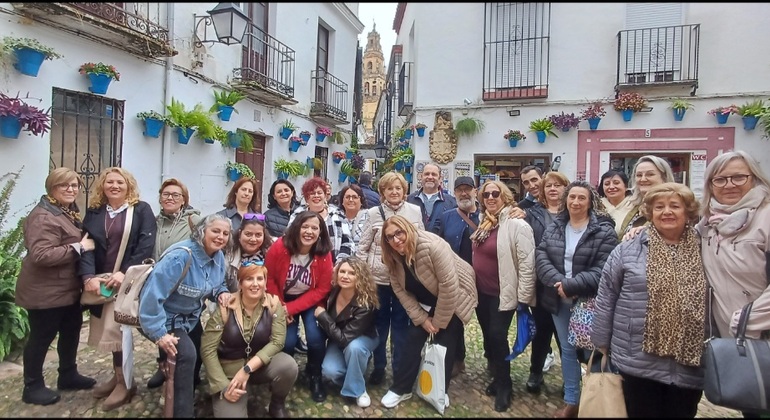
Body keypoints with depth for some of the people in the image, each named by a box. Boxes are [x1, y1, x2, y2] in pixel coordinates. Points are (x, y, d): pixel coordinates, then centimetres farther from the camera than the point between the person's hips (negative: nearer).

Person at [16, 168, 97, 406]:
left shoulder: (69, 212, 12)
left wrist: (85, 244, 7)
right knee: (41, 337, 4)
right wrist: (79, 247, -27)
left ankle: (68, 375, 35)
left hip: (68, 287, 10)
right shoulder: (44, 217, -20)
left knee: (71, 330, 19)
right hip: (45, 291, -10)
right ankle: (32, 387, 21)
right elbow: (41, 255, -30)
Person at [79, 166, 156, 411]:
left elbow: (146, 245, -11)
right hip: (100, 280, 5)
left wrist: (125, 273, -20)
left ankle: (125, 382, 9)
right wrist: (88, 276, -15)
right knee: (110, 329, 9)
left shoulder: (141, 210, -3)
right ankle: (118, 376, 27)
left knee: (114, 329, -7)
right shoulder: (94, 212, 9)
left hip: (128, 281, -4)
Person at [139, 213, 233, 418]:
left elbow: (217, 284, 12)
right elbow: (152, 294, -32)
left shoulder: (218, 256, -6)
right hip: (167, 318, -8)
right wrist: (158, 333, -31)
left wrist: (221, 292, -13)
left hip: (191, 317, 8)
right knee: (187, 354, -26)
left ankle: (188, 397, 44)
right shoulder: (181, 257, -31)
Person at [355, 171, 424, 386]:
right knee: (380, 322, 12)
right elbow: (363, 246, 0)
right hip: (379, 277, 0)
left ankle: (399, 368, 24)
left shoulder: (415, 211, 0)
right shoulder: (374, 213, -2)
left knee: (401, 323, 10)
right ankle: (379, 366, 28)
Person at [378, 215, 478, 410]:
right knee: (413, 338, 1)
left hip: (455, 297, -5)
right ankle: (401, 388, 15)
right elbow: (402, 292, -6)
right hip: (427, 301, 5)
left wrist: (439, 322, -20)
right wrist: (422, 319, -12)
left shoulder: (432, 246, -33)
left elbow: (449, 287, -30)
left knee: (444, 343, -1)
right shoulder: (393, 258, -12)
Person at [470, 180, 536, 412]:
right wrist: (471, 285, 18)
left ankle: (504, 386, 19)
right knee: (488, 337, 15)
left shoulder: (516, 224, -15)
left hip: (502, 294, -7)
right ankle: (497, 379, 34)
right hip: (481, 292, 7)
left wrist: (524, 298, -18)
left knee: (497, 337, -2)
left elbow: (527, 263, -18)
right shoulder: (483, 223, 8)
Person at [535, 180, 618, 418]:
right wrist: (559, 283, -18)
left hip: (589, 301, -4)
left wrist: (571, 285, -22)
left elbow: (603, 269, -17)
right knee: (567, 350, 16)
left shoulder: (604, 231, -9)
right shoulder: (554, 227, 5)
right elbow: (541, 257, -4)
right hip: (559, 301, 4)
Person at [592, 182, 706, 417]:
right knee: (641, 413, 11)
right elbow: (605, 300, -1)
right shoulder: (627, 250, -4)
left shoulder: (702, 253, 4)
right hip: (638, 365, -2)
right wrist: (602, 345, 0)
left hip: (689, 368, 3)